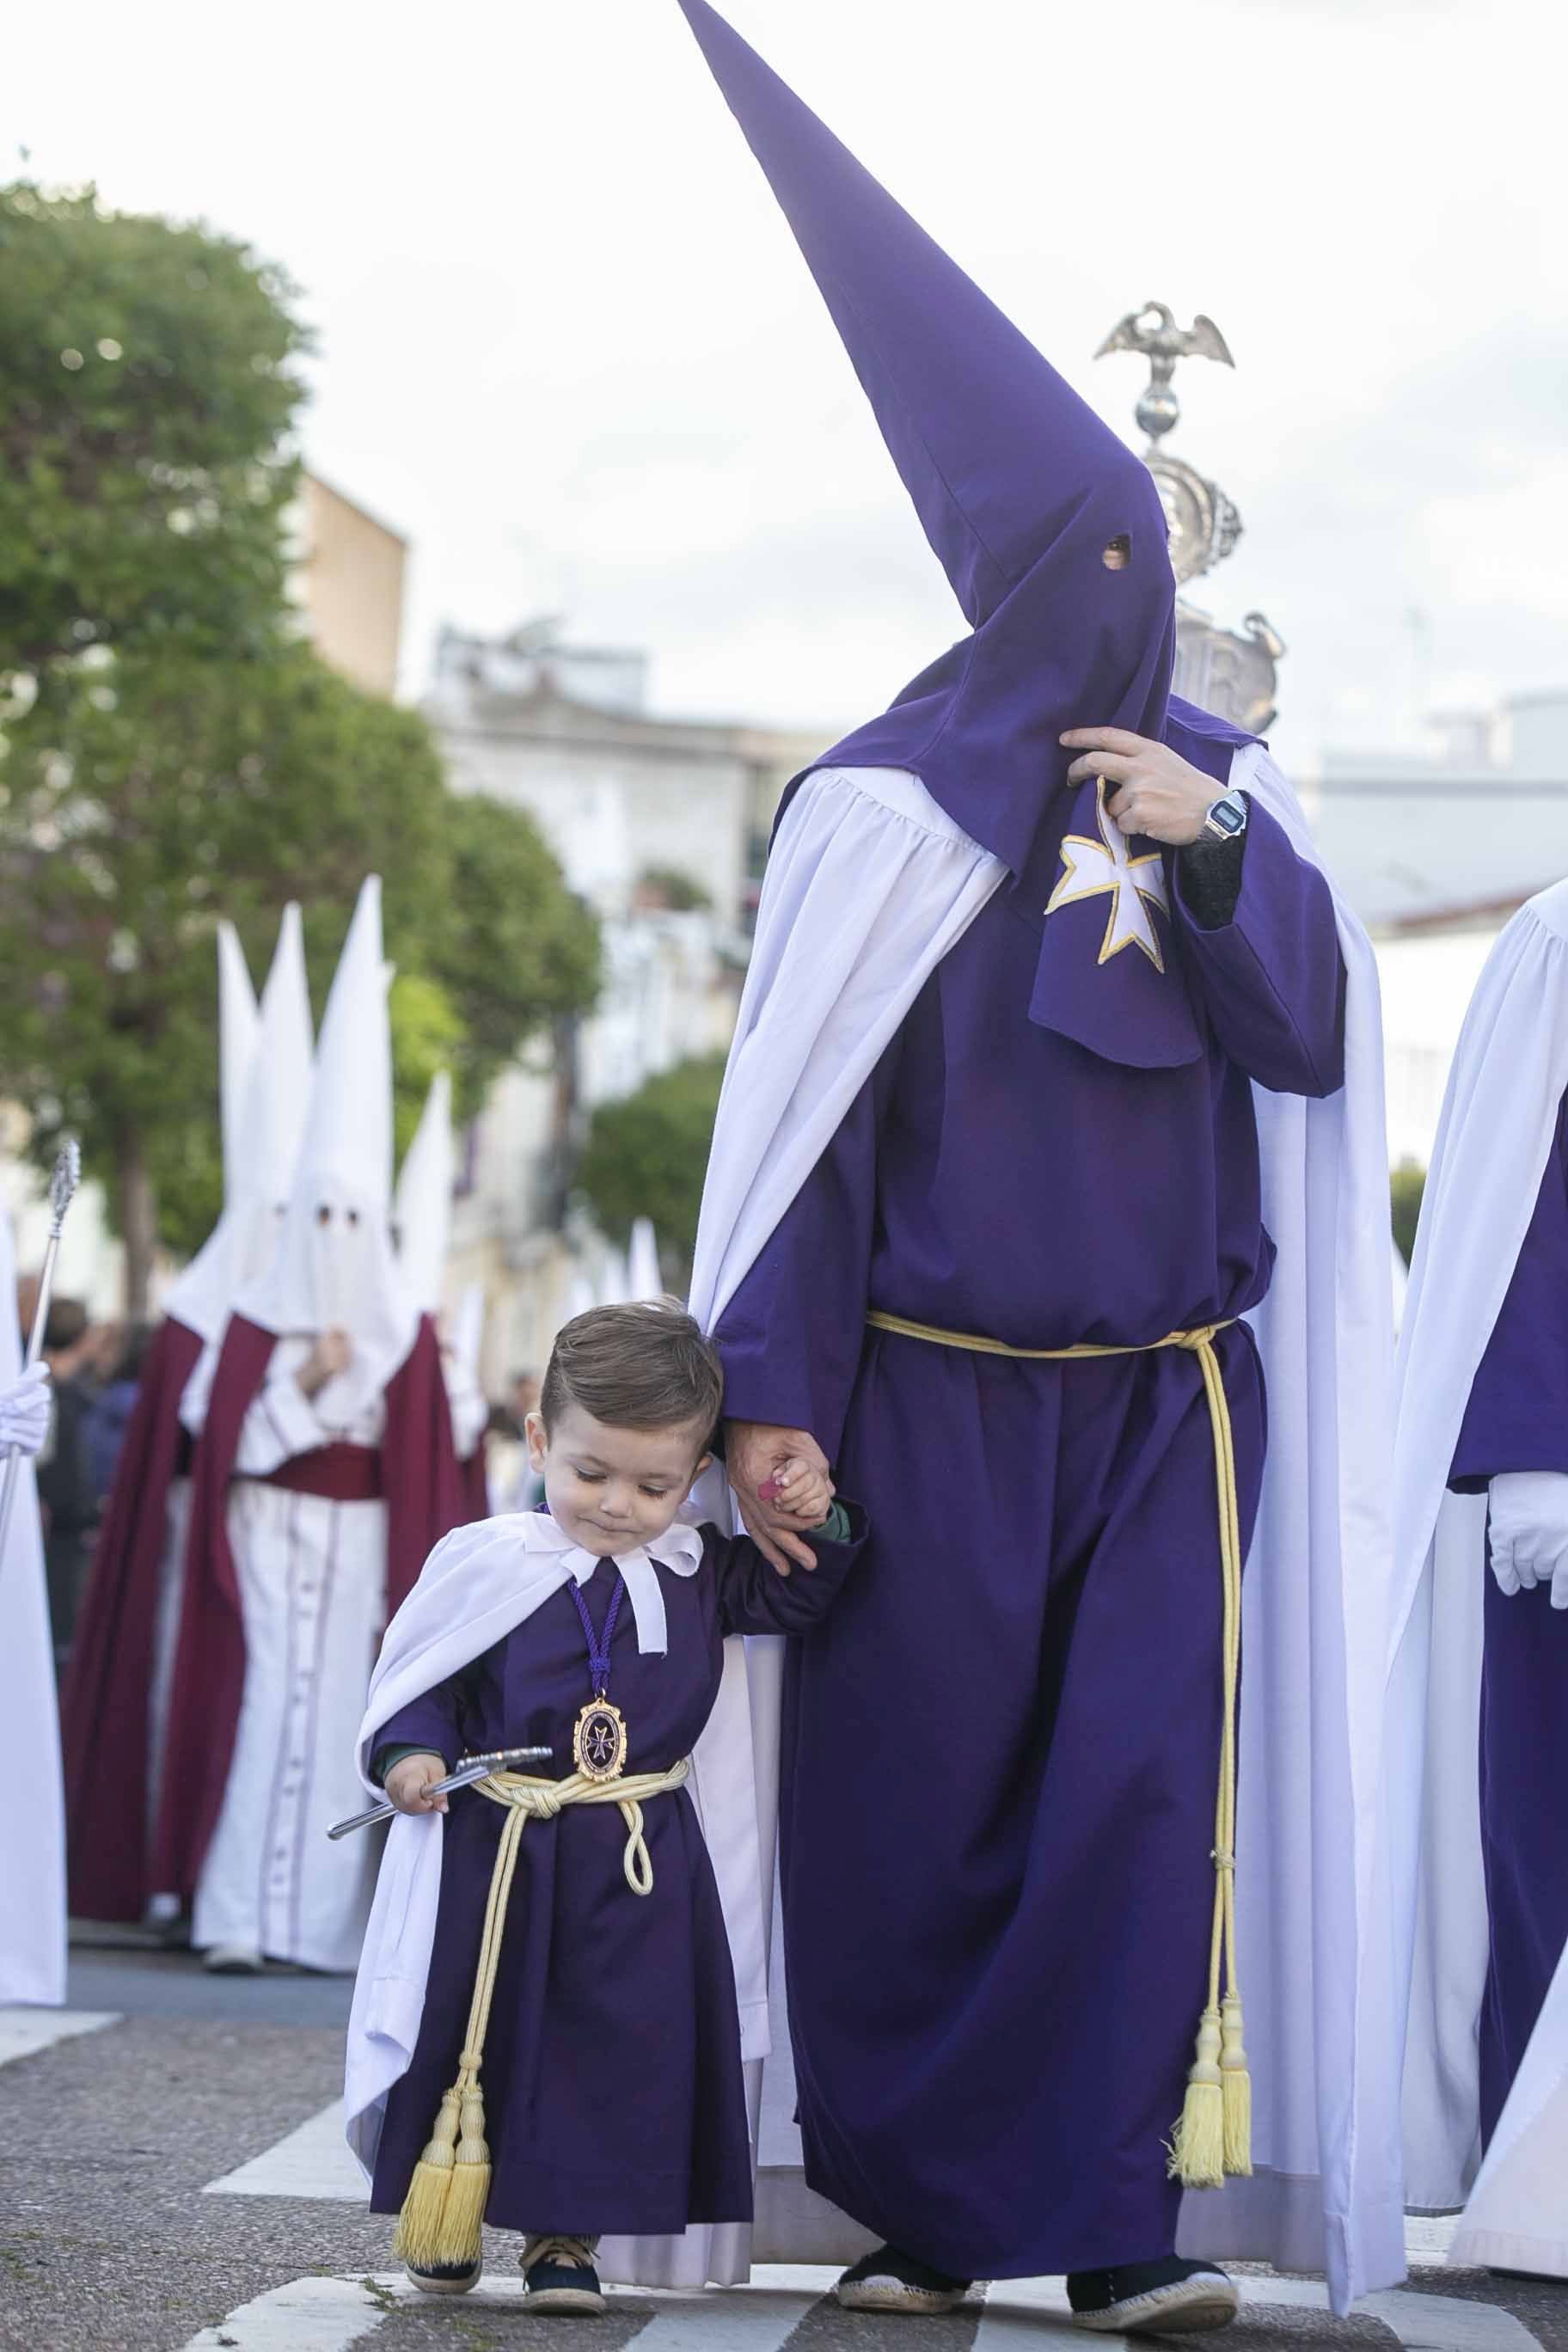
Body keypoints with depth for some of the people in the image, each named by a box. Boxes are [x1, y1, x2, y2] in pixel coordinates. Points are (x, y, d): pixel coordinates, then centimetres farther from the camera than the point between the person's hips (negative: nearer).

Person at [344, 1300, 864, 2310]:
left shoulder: (694, 1570, 1)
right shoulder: (488, 1564, -8)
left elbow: (791, 1599, 10)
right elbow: (420, 1677, -1)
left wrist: (820, 1524, -8)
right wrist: (411, 1753, -18)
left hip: (640, 1859, 2)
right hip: (494, 1850, -2)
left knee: (616, 2044, 3)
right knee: (470, 2028, 9)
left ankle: (566, 2234, 17)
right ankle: (446, 2221, 27)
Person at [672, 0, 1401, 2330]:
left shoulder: (1218, 782, 8)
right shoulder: (885, 807, -3)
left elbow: (1310, 1044, 3)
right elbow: (807, 1108, -5)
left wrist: (1220, 853, -12)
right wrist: (772, 1398, -10)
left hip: (1165, 1399, 3)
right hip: (934, 1403, -2)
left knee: (1147, 1793, -3)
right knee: (914, 1801, 1)